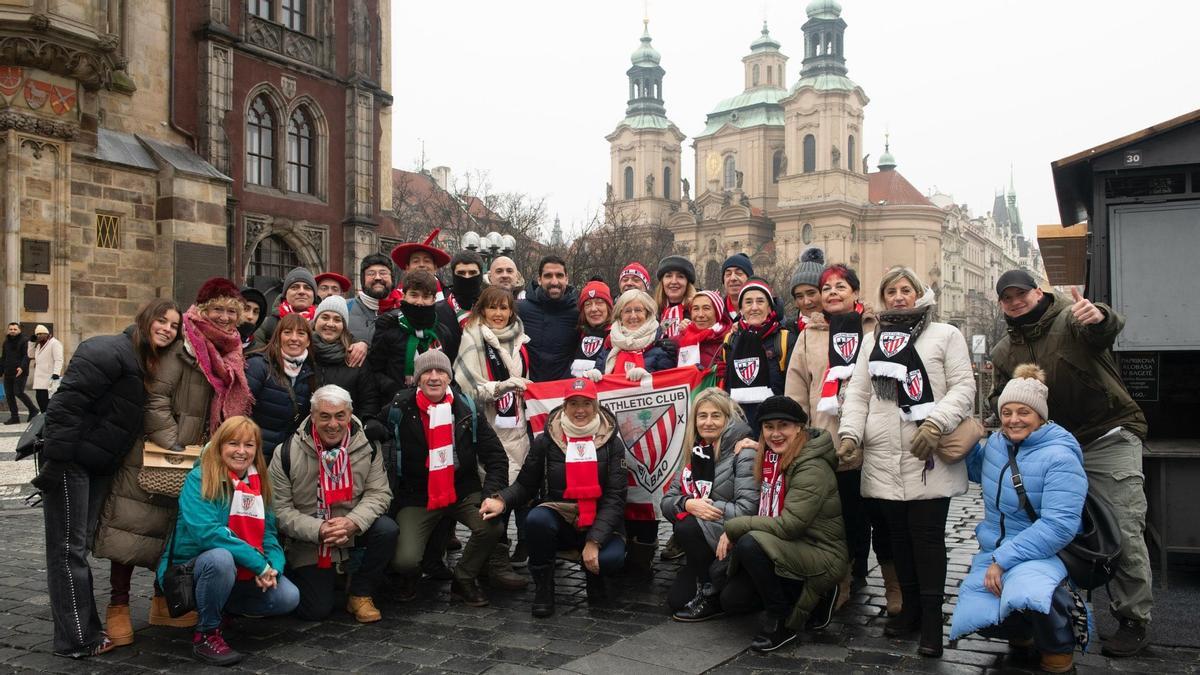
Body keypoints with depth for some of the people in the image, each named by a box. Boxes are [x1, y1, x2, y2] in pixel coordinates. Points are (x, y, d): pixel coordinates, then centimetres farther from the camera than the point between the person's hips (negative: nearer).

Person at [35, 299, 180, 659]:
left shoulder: (146, 364, 13)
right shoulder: (111, 351, -16)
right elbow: (66, 404, -22)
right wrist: (57, 461, -25)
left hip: (98, 467, 9)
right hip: (69, 461, -9)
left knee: (78, 547, 14)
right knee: (69, 549, -2)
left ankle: (87, 632, 22)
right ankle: (76, 640, 4)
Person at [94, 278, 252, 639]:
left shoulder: (229, 355, 9)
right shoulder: (183, 348, -15)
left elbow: (228, 408, 16)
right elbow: (156, 398, -20)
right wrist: (172, 447, -23)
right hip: (154, 457, -8)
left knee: (174, 530, 14)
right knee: (135, 526, -1)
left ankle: (162, 603, 26)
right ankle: (118, 607, 9)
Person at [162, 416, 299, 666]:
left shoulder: (258, 484, 4)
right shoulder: (200, 478, -16)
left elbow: (269, 535, 2)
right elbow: (205, 532, -29)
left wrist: (273, 567, -21)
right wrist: (259, 563, -29)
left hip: (240, 576, 6)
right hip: (187, 570, -6)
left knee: (288, 597, -12)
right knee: (221, 558, -38)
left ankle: (217, 609, 12)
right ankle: (206, 634, -15)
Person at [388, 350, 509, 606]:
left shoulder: (467, 410, -1)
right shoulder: (400, 410, -7)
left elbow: (496, 457, -1)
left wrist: (490, 495, -15)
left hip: (463, 491, 2)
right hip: (417, 496, -2)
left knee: (492, 525, -26)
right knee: (404, 561, -21)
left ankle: (464, 580, 4)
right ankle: (410, 576, 21)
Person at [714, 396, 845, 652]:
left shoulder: (813, 468, -21)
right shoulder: (772, 458, 4)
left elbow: (788, 525, -27)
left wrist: (733, 527, -19)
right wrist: (760, 448, 7)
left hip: (822, 556, -9)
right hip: (786, 551, 9)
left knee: (749, 543, -30)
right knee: (732, 600, 1)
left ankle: (781, 620, -10)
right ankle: (808, 596, 14)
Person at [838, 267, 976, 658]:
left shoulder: (946, 335, 5)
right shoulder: (872, 340, 17)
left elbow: (963, 387, -2)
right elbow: (858, 393, 12)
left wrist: (935, 424, -17)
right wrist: (850, 433, -3)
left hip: (929, 456, -4)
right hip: (883, 458, 4)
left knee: (927, 535, -4)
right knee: (898, 534, 10)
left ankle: (931, 618, 4)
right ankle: (909, 607, 23)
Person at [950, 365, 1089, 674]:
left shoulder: (1060, 458, -17)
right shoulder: (995, 442, 5)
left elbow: (1058, 526, -25)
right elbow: (977, 472, 30)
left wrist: (1004, 561, -26)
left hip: (1041, 553, -6)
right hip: (994, 550, 6)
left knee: (1027, 595, -39)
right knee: (974, 618, -16)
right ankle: (1023, 632, 19)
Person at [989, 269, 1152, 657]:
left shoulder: (1071, 318, -10)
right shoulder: (1004, 352, 8)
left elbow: (1109, 329, -32)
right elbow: (1000, 398, 18)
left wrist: (1099, 317, -57)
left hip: (1110, 439, -6)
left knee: (1124, 532, -5)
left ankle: (1134, 620, 8)